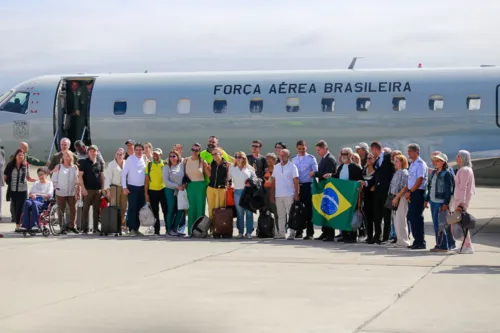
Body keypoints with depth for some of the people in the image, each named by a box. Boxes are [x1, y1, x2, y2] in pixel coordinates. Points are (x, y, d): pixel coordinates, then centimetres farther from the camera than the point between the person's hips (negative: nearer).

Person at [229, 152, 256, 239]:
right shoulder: (232, 168, 10)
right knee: (239, 213, 2)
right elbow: (228, 178, 14)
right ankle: (240, 232, 7)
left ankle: (249, 232, 3)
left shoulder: (249, 168, 6)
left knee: (249, 212, -2)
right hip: (237, 192, 1)